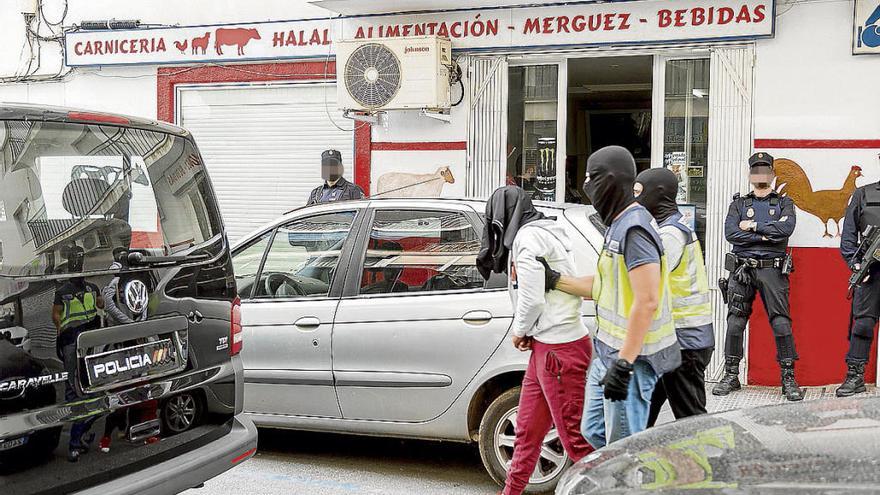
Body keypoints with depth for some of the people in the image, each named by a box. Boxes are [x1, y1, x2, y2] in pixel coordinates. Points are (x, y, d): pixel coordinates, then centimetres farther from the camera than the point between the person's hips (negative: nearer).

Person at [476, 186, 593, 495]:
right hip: (547, 345, 10)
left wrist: (519, 331, 0)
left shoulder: (528, 237, -12)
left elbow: (532, 298, -17)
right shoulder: (543, 233, 19)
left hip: (558, 350, -10)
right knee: (527, 431, 16)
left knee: (575, 437, -7)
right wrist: (526, 332, 7)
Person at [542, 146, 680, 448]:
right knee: (594, 432, 19)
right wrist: (555, 280, 15)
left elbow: (647, 301, -25)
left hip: (632, 356, -11)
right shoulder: (619, 225, 15)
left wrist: (624, 362, -28)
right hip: (609, 352, 11)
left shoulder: (634, 229, -19)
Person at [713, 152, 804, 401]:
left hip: (772, 269, -1)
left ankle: (788, 378, 0)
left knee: (781, 323, -7)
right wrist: (766, 236, -8)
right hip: (742, 270, 1)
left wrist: (753, 226, -7)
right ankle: (731, 376, 10)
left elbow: (786, 228, -9)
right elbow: (730, 233, -4)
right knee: (735, 323, 1)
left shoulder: (784, 203, 12)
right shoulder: (738, 204, 14)